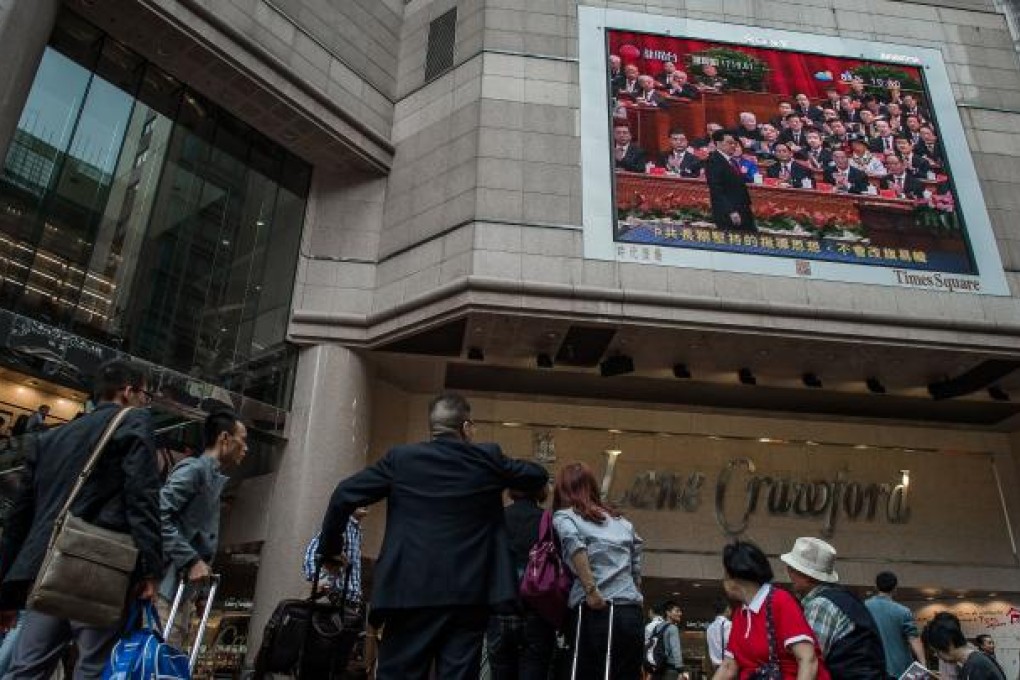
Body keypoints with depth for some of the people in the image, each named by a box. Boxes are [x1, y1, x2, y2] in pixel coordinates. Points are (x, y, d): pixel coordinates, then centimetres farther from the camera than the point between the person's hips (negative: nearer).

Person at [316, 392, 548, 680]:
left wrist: (330, 548, 15)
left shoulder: (400, 458, 1)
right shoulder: (488, 457, 2)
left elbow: (346, 494, 1)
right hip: (469, 592, 1)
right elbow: (538, 476, 15)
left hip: (411, 589, 0)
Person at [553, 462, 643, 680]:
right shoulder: (623, 522, 21)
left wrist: (591, 590, -15)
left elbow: (573, 543, -15)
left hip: (594, 612, -4)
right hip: (632, 613, 4)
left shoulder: (563, 516, 7)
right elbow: (637, 573, 17)